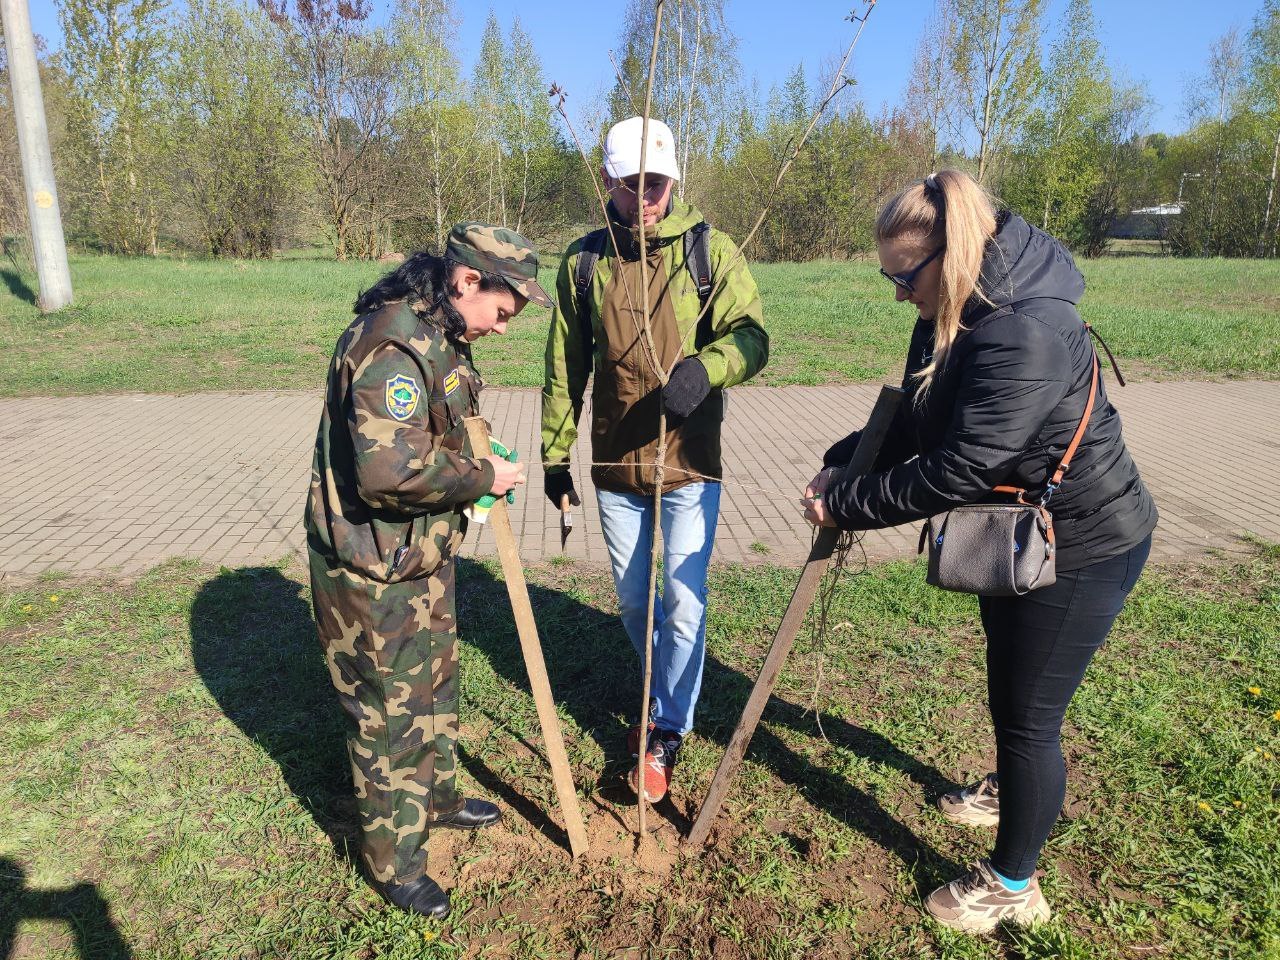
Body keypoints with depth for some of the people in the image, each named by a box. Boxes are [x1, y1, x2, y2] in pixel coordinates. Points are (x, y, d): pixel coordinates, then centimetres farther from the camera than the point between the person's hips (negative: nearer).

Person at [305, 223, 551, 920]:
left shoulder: (438, 333, 7)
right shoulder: (392, 345, -26)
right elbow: (391, 467, -36)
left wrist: (473, 471, 3)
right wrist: (481, 477, -21)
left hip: (423, 557, 10)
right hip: (372, 573, -10)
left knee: (434, 685, 25)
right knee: (388, 712, 7)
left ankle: (434, 798, 47)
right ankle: (393, 857, 28)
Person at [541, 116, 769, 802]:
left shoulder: (709, 250, -3)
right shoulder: (583, 260, 3)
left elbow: (751, 335, -14)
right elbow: (564, 366, 8)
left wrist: (704, 366, -36)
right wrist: (555, 453, 10)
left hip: (689, 461, -3)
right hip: (615, 464, 3)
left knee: (684, 602, -1)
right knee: (633, 602, 15)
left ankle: (668, 731, 21)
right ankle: (663, 698, 42)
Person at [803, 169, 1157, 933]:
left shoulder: (1028, 336, -33)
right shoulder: (956, 317, -2)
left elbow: (955, 470, -34)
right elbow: (913, 423, 4)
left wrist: (846, 506, -25)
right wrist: (841, 465, -10)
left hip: (1082, 546, -9)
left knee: (1028, 710, 4)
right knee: (1009, 685, 27)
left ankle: (1012, 886, 26)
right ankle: (1010, 790, 56)